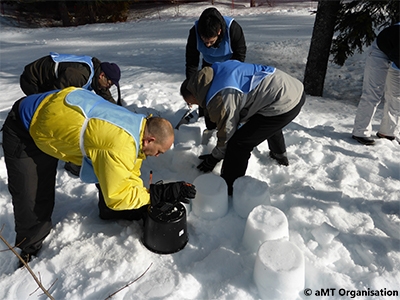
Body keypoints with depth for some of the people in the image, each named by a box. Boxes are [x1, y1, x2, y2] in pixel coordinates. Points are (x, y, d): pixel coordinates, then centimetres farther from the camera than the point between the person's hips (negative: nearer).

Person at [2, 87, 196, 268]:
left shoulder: (138, 126, -9)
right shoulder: (120, 147, -38)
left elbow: (129, 175, 3)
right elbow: (116, 196, -28)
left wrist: (144, 206, 0)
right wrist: (161, 193, -26)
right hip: (26, 128, -7)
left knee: (110, 173, 6)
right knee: (32, 198, -3)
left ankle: (112, 211, 29)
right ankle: (29, 247, 24)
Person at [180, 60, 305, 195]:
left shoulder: (219, 99, -18)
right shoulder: (218, 69, 8)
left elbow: (227, 134, -6)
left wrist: (214, 158, 12)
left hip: (283, 105, -10)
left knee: (238, 144, -5)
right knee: (270, 123, 39)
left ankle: (230, 190, 12)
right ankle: (280, 155, 64)